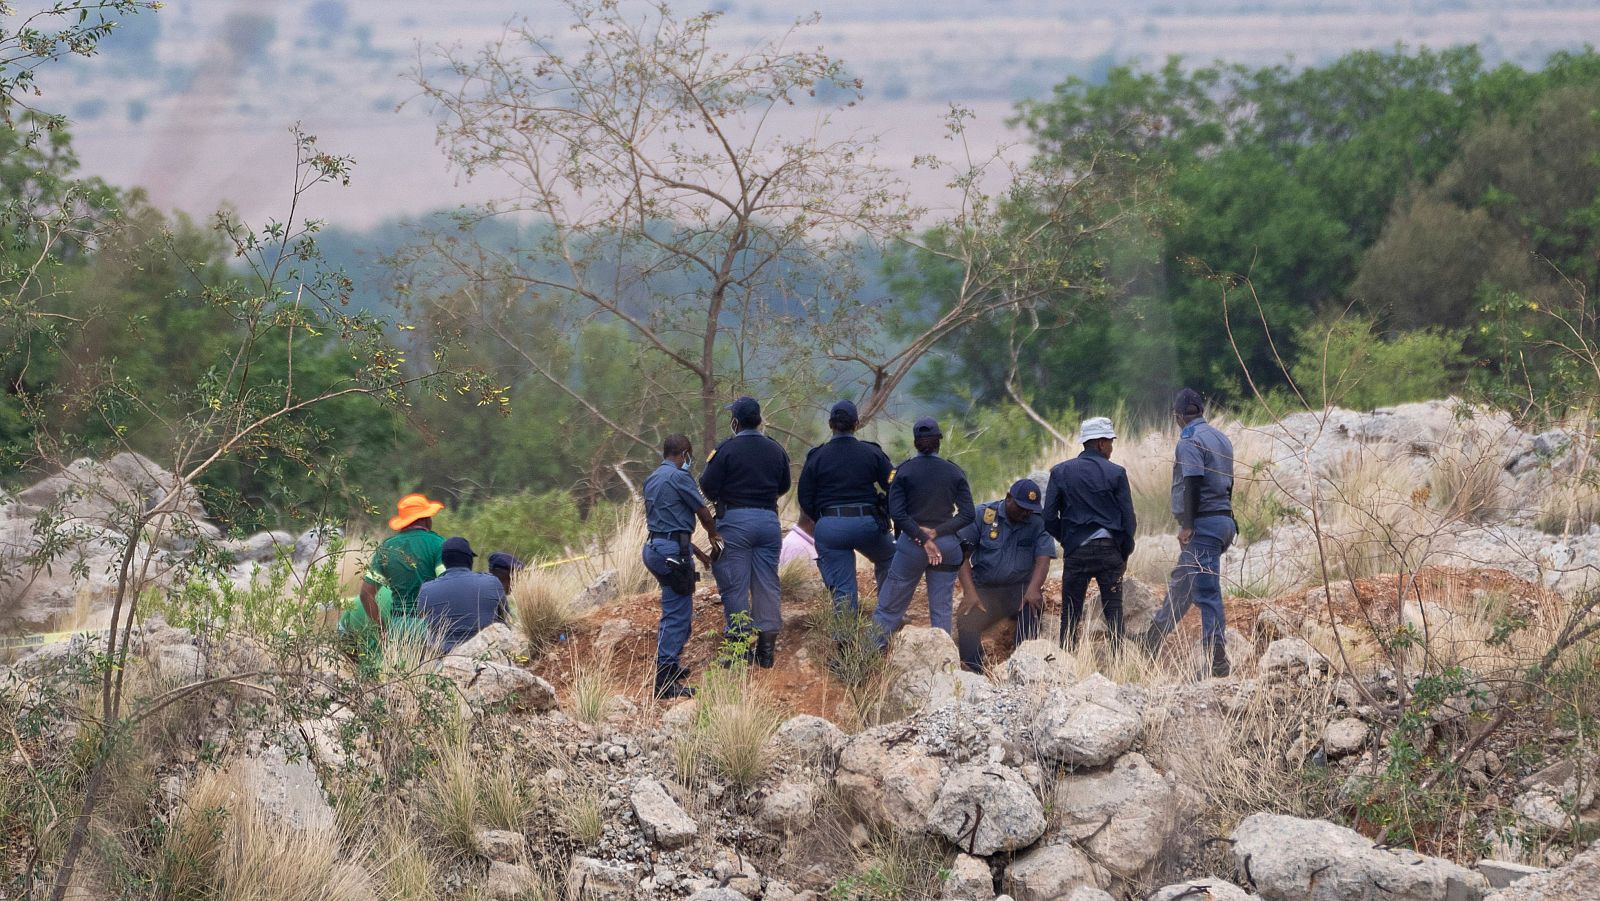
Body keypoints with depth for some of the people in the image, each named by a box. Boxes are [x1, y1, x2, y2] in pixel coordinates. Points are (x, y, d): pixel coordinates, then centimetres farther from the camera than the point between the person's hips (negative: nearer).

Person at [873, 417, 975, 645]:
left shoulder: (904, 471, -4)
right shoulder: (954, 473, 2)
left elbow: (897, 513, -12)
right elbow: (967, 515, -2)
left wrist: (923, 540, -12)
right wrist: (935, 532, -8)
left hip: (911, 543, -2)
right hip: (947, 545, 2)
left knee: (890, 606, 4)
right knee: (942, 610, 7)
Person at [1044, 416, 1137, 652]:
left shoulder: (1060, 472, 2)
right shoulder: (1116, 473, -3)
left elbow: (1049, 518, 1)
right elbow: (1128, 518, -1)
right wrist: (1125, 553, 12)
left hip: (1075, 552, 1)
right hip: (1109, 550, -1)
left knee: (1070, 614, 6)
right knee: (1113, 611, 4)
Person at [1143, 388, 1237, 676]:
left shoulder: (1189, 441, -10)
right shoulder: (1221, 439, 16)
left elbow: (1193, 483, -20)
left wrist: (1188, 525, -19)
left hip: (1202, 523, -9)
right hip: (1224, 520, 9)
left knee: (1206, 592, -11)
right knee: (1181, 582, 19)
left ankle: (1218, 660, -15)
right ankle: (1153, 640, 30)